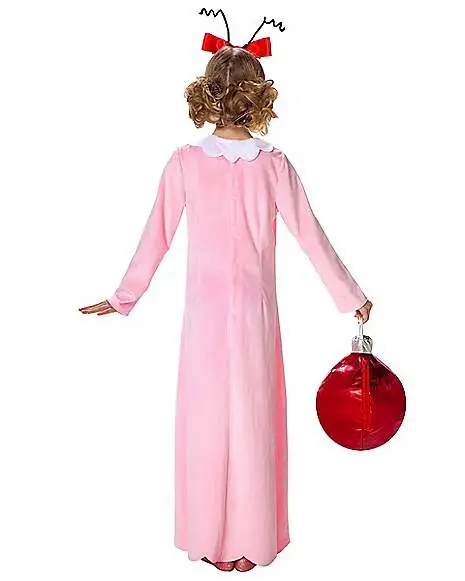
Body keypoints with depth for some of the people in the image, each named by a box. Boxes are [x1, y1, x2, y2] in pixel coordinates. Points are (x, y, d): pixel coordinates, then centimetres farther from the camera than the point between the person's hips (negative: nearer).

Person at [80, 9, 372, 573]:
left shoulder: (185, 161, -5)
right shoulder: (274, 164, -7)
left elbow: (156, 236, -2)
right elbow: (310, 235, -4)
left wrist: (123, 296, 10)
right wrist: (351, 295, 8)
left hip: (204, 308, 1)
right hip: (254, 309, 0)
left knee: (204, 419, 13)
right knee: (251, 419, 11)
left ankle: (206, 540, 29)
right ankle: (249, 543, 27)